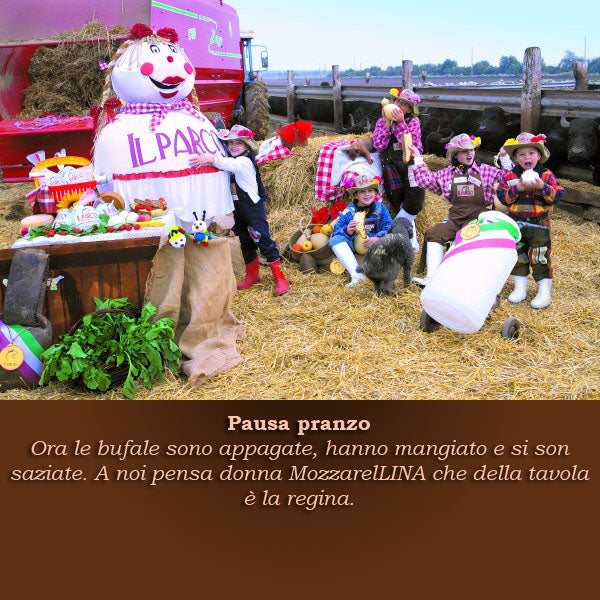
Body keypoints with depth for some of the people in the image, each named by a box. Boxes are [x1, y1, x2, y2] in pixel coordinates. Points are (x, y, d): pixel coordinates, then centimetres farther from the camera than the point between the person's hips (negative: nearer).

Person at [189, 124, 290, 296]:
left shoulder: (245, 162, -18)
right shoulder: (232, 160, 10)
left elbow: (230, 164, -37)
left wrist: (210, 159, -51)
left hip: (253, 206, -9)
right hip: (238, 209, 9)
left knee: (263, 240, -7)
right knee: (245, 242, 15)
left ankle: (280, 278, -2)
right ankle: (252, 274, 29)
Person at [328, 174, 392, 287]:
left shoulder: (381, 208, 5)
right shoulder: (348, 211, 1)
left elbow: (389, 228, -5)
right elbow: (336, 231, -4)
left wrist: (378, 237, -25)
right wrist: (347, 231, -27)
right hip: (353, 248, 0)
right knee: (335, 240, -25)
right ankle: (356, 274, -39)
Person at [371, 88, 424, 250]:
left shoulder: (413, 121, 10)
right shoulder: (382, 122, 15)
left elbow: (413, 145, -7)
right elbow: (378, 145, 0)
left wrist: (400, 123, -14)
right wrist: (387, 124, -8)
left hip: (411, 167, -1)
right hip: (391, 170, 1)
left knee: (413, 206, -15)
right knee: (401, 209, -1)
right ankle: (412, 243, 9)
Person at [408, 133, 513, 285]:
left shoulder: (486, 170, 10)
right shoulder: (447, 173, 15)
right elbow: (426, 180, 20)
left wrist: (505, 158, -5)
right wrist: (418, 159, 20)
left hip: (478, 217, -3)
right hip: (455, 218, 4)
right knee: (433, 234, -17)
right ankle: (431, 276, -19)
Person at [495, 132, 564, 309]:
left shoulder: (546, 175, -3)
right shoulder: (510, 177, 0)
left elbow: (558, 194, -10)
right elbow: (501, 197, -7)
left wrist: (542, 186, -25)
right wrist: (517, 188, -21)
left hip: (539, 223, -2)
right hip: (516, 223, 2)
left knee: (540, 256, -1)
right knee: (518, 254, 11)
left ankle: (544, 291, 9)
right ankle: (520, 288, 24)